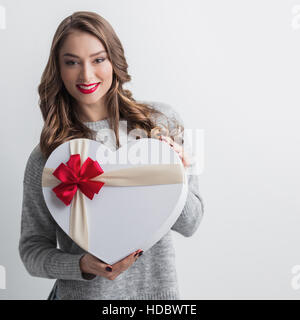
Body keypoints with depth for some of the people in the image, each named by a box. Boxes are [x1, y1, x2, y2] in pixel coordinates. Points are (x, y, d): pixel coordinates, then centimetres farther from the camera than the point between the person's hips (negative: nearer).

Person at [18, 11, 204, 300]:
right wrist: (82, 266, -22)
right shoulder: (45, 158, -11)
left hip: (157, 287, 2)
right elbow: (32, 248, -5)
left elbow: (190, 224, -5)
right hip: (83, 293, -1)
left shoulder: (162, 122, -9)